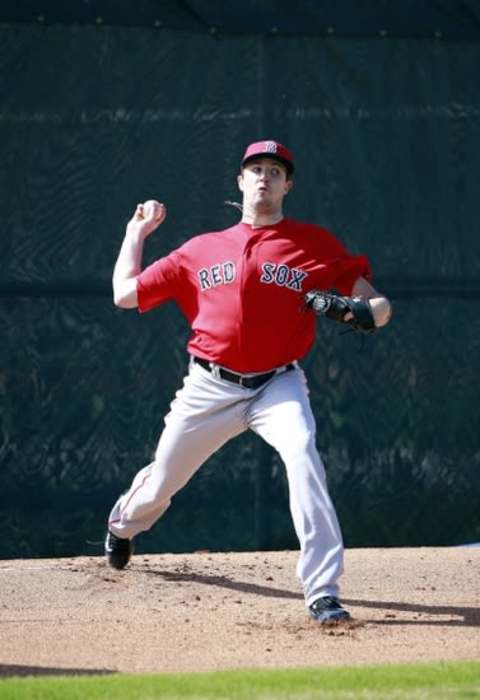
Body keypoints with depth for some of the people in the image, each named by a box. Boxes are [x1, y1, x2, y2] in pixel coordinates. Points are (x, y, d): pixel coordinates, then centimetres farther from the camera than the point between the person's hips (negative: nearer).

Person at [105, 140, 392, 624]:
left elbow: (362, 289, -3)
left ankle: (322, 592, -32)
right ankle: (123, 524, 53)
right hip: (209, 388, 2)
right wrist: (137, 231, 17)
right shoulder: (202, 249, 10)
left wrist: (375, 307, -26)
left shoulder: (314, 245, 4)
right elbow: (125, 294, 11)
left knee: (302, 455, -31)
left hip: (278, 385, -2)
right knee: (162, 482, 13)